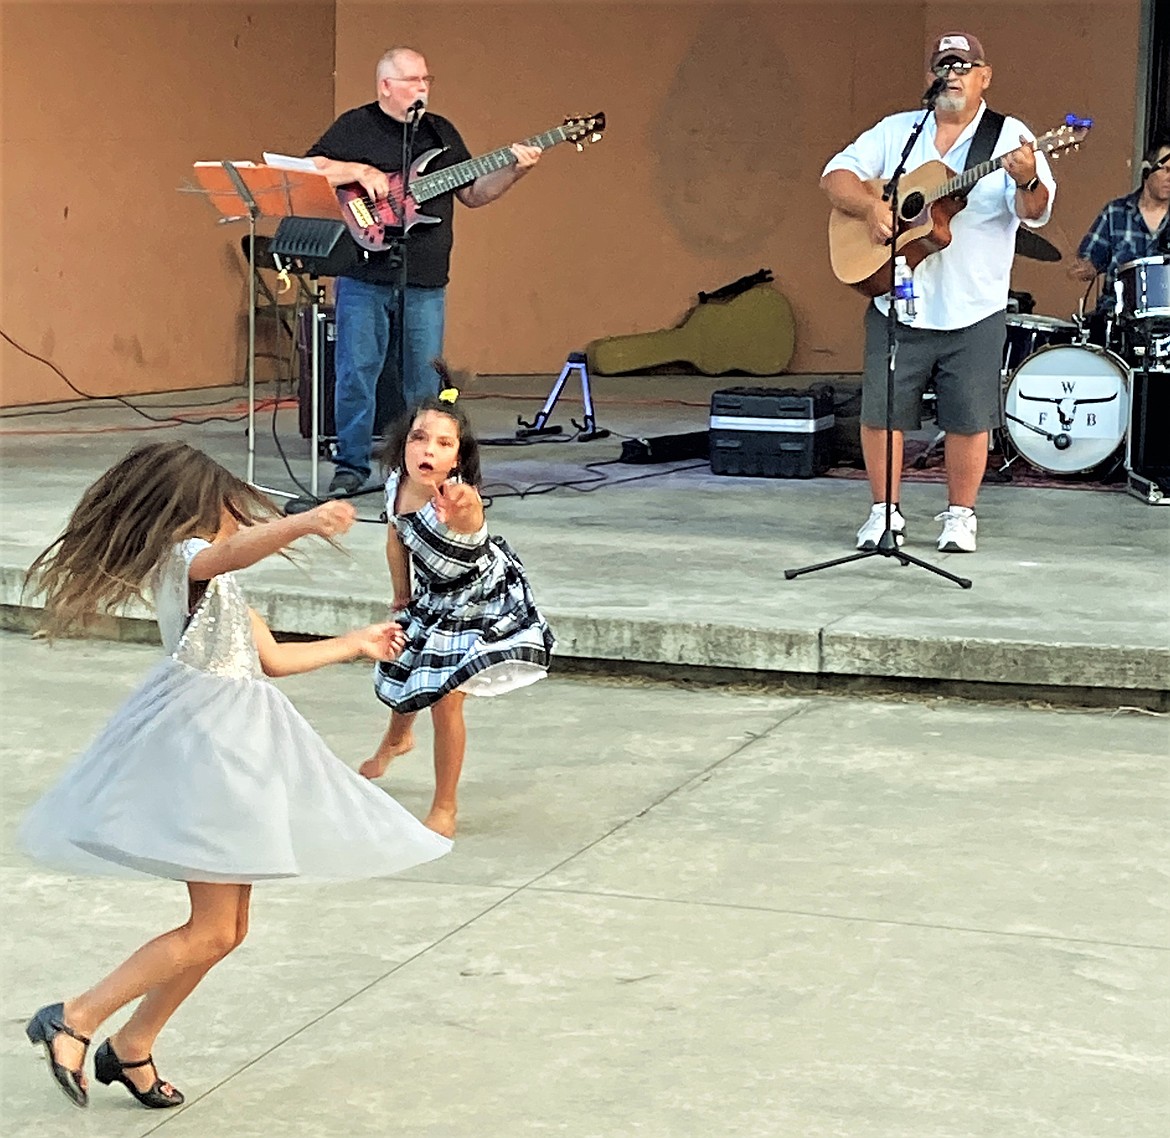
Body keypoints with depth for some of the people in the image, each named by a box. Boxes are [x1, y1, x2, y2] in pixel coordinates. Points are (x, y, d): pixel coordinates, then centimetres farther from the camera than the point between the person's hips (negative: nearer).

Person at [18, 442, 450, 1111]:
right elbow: (233, 551, -37)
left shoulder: (217, 578, 20)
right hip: (201, 744, -10)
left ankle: (132, 1048, 21)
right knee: (213, 930, -11)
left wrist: (356, 644, 37)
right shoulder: (185, 557, -11)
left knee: (228, 929, 11)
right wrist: (299, 525, -55)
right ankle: (73, 1020, -4)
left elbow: (273, 658, 27)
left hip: (235, 747, 10)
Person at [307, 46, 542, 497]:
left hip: (426, 283, 3)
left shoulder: (441, 131, 15)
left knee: (423, 380, 6)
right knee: (356, 373, -1)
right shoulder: (354, 127, 2)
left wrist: (514, 171, 2)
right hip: (363, 277, -3)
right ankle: (351, 466, 8)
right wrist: (359, 171, -17)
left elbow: (472, 193, 16)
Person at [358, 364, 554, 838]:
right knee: (400, 675, 26)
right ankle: (396, 738, 62)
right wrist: (403, 597, 11)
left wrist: (462, 509, -91)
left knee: (445, 701, -10)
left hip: (482, 603, -7)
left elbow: (468, 519, -68)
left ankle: (444, 809, 13)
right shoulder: (397, 485, -21)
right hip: (433, 598, 7)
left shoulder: (458, 500, -41)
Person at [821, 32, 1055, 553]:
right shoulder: (896, 131, 9)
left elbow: (1035, 211, -12)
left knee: (968, 419, 3)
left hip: (974, 313, -2)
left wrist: (1027, 181, -35)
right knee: (880, 411, 3)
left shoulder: (1010, 137, 0)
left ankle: (960, 515, 20)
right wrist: (870, 206, -15)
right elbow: (836, 175, 5)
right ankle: (884, 512, 18)